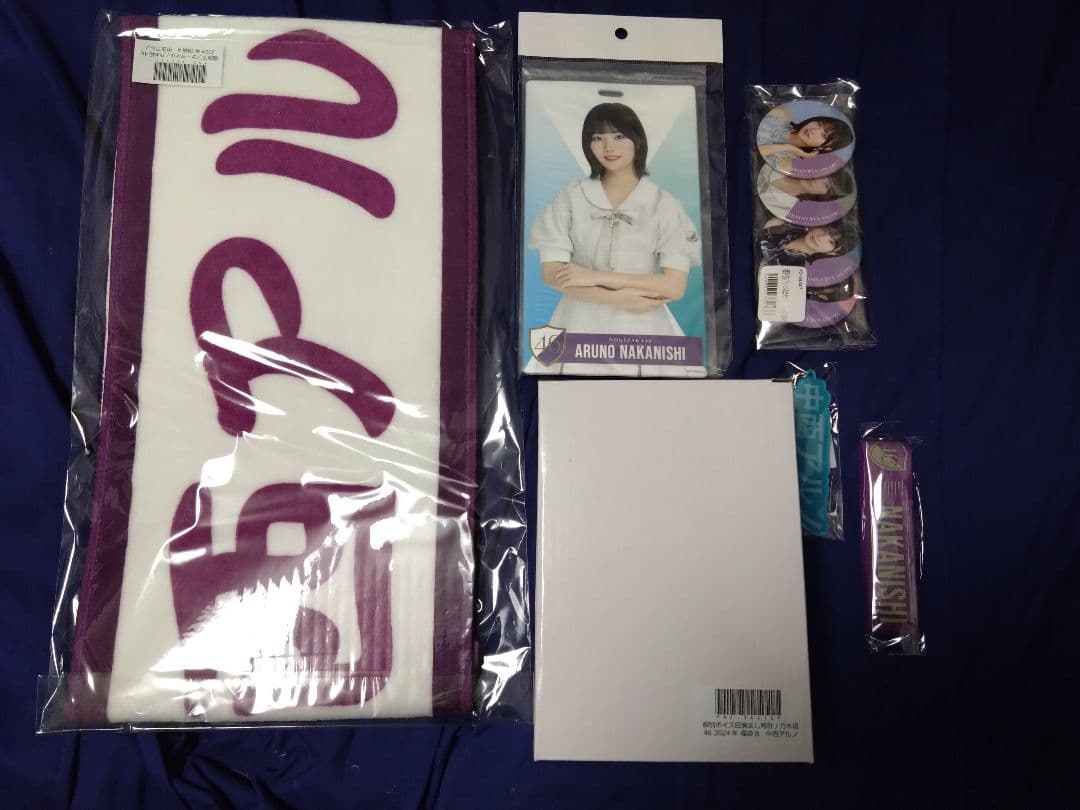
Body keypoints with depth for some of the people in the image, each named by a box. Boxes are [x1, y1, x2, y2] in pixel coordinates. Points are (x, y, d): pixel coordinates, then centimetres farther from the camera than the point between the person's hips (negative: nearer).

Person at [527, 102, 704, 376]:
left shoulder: (664, 205, -3)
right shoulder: (570, 197, 0)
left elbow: (675, 286, -10)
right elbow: (552, 273, -6)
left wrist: (596, 276, -15)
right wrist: (619, 298, -16)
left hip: (641, 331, -1)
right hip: (580, 328, 1)